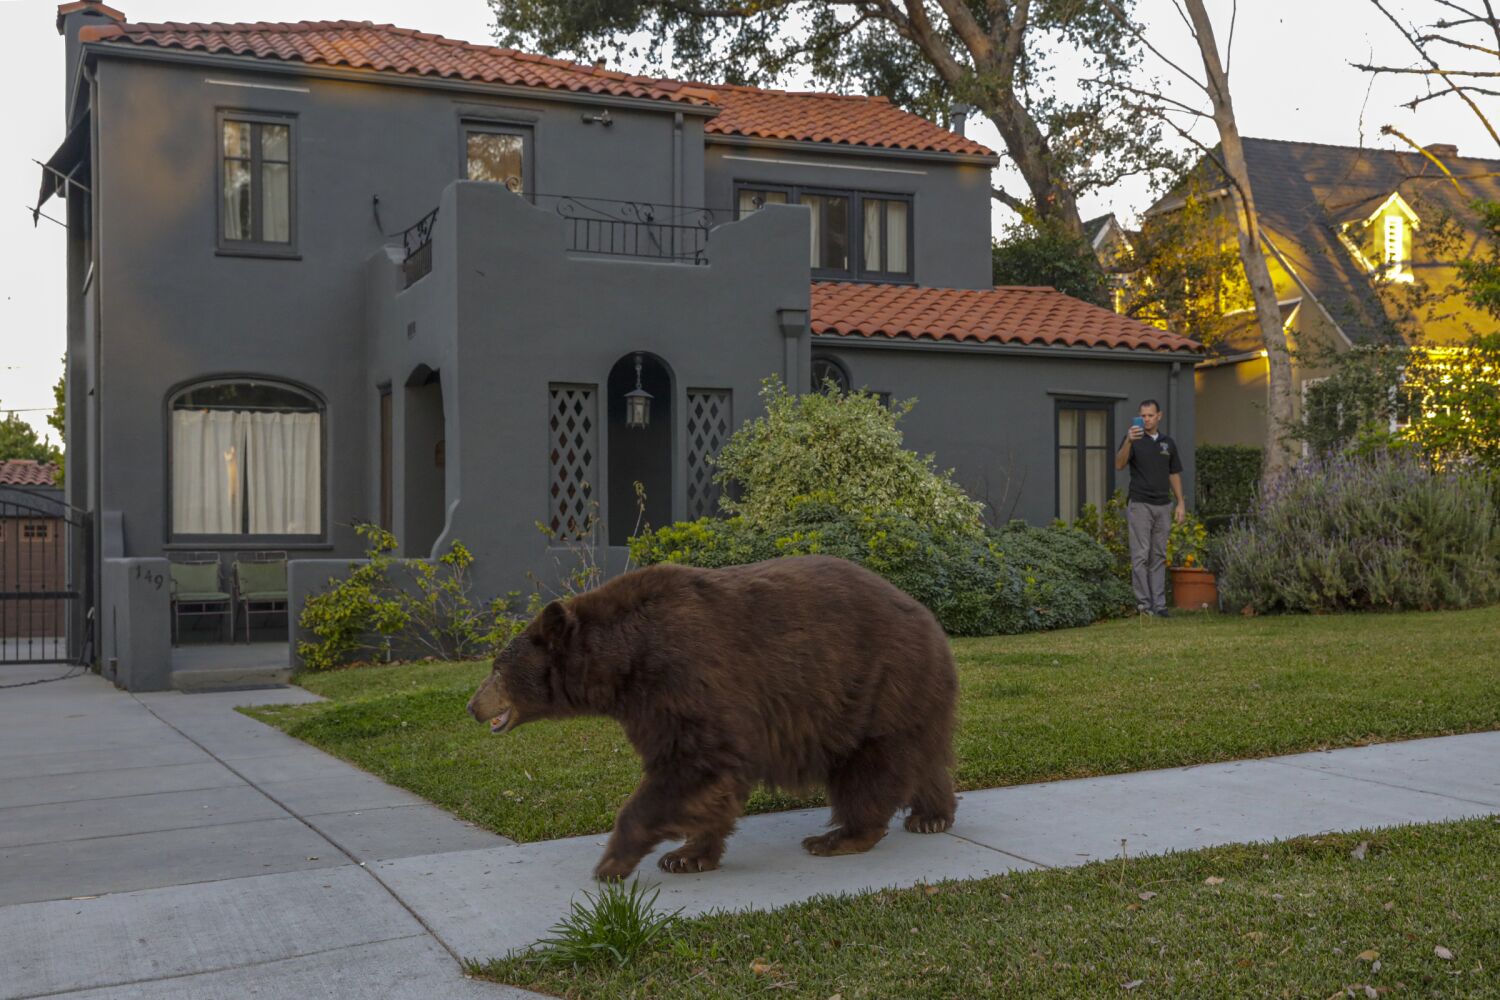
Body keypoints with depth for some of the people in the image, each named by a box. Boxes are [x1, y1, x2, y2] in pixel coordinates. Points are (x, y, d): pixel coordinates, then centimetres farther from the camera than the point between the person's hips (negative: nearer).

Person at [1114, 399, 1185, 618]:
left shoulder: (1168, 443, 10)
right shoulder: (1133, 439, -4)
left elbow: (1174, 475, 14)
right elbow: (1119, 464, -21)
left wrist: (1181, 503, 5)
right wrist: (1128, 441, -37)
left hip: (1163, 507, 4)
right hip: (1140, 505, -4)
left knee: (1159, 557, 7)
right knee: (1140, 556, -5)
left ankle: (1159, 604, 10)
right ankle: (1143, 604, -1)